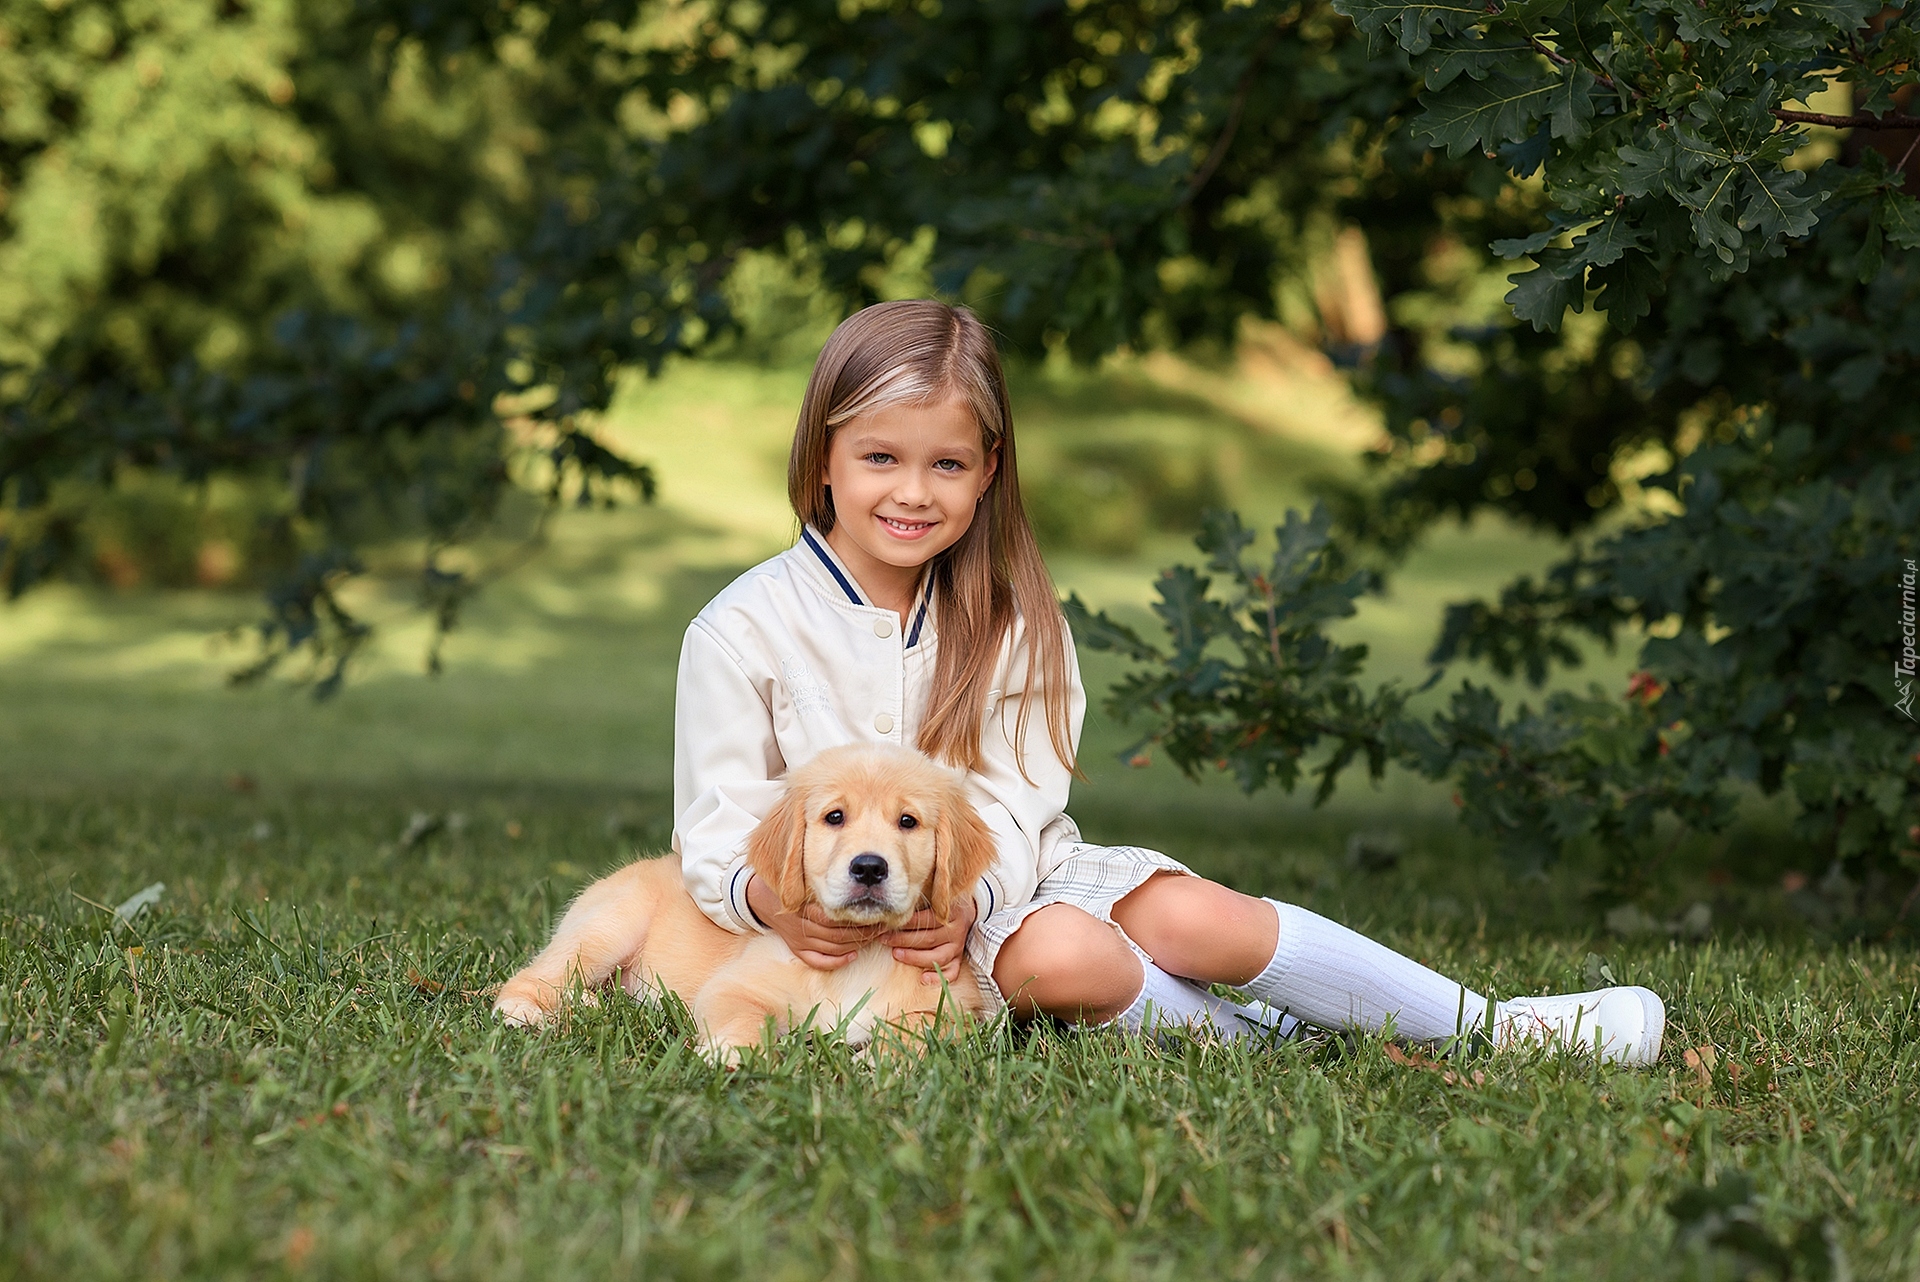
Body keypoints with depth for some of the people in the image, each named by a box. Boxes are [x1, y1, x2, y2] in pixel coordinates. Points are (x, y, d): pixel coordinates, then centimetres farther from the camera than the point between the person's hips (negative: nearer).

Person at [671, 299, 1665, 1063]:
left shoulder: (1004, 614, 4)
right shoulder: (740, 634, -7)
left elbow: (1014, 802, -3)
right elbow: (718, 838, -8)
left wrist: (966, 897, -24)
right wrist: (776, 902, -31)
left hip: (1010, 873, 4)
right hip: (856, 930, -4)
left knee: (1198, 918, -21)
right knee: (1062, 955, -34)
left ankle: (1488, 1024, -12)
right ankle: (1256, 1038, -13)